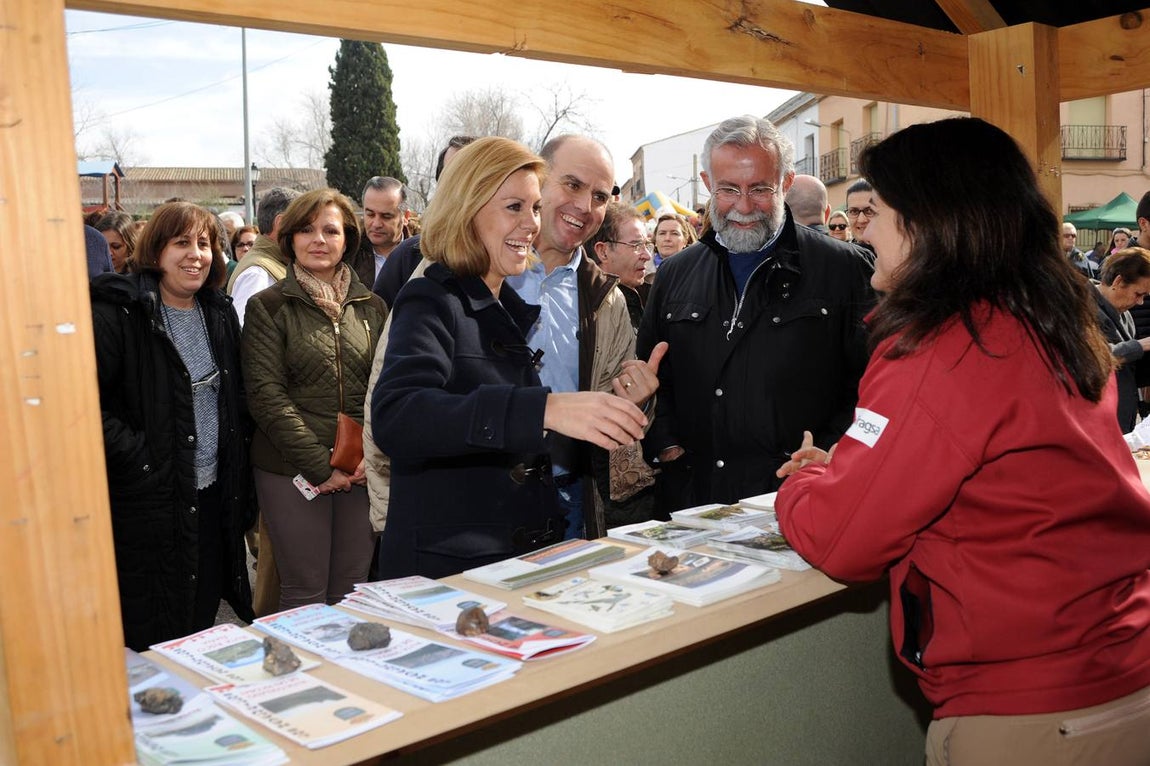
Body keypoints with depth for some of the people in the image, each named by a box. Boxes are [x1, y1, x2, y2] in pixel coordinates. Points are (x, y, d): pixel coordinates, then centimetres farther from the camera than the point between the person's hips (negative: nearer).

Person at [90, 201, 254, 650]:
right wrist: (139, 460, -19)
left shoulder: (220, 314, 9)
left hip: (214, 496, 6)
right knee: (148, 641, 6)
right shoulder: (118, 313, -12)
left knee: (202, 629, 16)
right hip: (146, 503, -6)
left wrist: (238, 474, 7)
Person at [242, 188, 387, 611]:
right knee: (306, 592, 2)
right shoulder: (268, 306, -1)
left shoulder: (371, 307, 10)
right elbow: (268, 395, -8)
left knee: (352, 589, 10)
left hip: (362, 470, 3)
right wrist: (320, 466, -13)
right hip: (292, 470, -3)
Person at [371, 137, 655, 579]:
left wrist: (618, 403, -2)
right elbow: (394, 418, -31)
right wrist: (545, 410, -41)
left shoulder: (514, 307, 11)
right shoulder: (432, 302, -12)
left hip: (531, 557, 7)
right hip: (446, 568, -7)